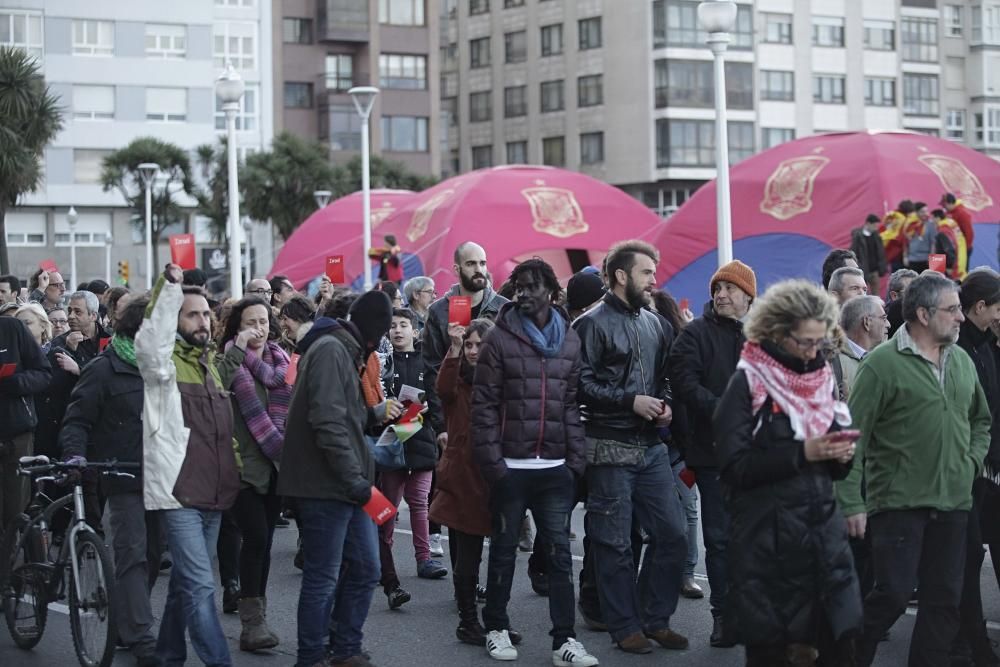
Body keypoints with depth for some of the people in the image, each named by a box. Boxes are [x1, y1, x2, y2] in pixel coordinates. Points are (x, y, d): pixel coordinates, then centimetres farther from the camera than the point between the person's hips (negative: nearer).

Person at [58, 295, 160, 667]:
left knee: (152, 552, 9)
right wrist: (75, 454, -21)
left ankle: (127, 623, 23)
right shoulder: (105, 369, -3)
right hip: (124, 478, -6)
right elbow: (77, 420, -5)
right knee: (133, 556, -8)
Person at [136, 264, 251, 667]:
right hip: (178, 492, -8)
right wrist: (169, 289, -36)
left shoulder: (211, 364, 16)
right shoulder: (164, 363, -7)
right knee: (200, 587, -12)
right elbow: (149, 343, -32)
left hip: (213, 493, 8)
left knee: (187, 584, 16)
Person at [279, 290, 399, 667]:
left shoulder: (346, 351, 17)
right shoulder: (330, 350, -15)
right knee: (323, 579, -2)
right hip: (326, 485, -10)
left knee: (366, 569, 13)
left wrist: (376, 414, 19)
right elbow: (328, 423, -23)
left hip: (345, 485, 10)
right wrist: (355, 479, -21)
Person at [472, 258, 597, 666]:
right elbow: (484, 404, -6)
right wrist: (491, 461, -11)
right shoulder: (500, 338, -4)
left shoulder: (570, 341, 7)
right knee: (504, 550, 8)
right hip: (511, 467, -3)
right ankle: (497, 628, 22)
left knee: (560, 553, 2)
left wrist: (577, 459, 3)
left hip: (555, 468, 3)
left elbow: (573, 404, 9)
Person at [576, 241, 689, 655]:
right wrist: (631, 401, -16)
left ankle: (654, 619, 19)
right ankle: (625, 627, 13)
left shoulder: (652, 323, 13)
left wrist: (664, 404, 3)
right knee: (614, 542, 2)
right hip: (609, 449, -6)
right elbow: (581, 384, -15)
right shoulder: (593, 325, -8)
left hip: (651, 446, 7)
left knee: (672, 535, 6)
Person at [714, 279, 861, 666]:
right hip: (767, 537, -5)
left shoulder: (822, 378, 11)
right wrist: (802, 453, -19)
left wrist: (842, 455, -5)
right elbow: (734, 466, -13)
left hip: (822, 530, 5)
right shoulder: (747, 383, -6)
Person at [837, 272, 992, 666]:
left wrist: (973, 460, 8)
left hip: (953, 502, 6)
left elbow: (981, 420, 26)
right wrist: (851, 502, -15)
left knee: (945, 600, 8)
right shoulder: (883, 363, -9)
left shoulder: (962, 361, 11)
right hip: (898, 502, -6)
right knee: (893, 595, -7)